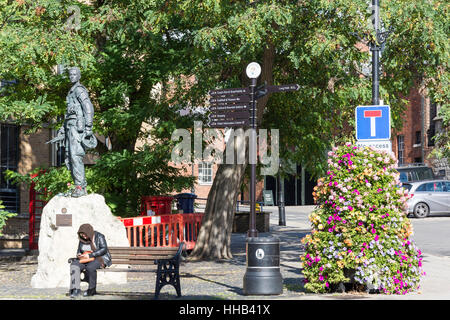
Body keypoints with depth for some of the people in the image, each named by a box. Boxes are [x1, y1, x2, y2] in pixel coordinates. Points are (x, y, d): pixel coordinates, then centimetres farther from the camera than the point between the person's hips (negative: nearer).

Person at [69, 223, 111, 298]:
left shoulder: (99, 237, -9)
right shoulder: (82, 240, 10)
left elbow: (104, 249, -19)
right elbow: (79, 251, 17)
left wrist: (90, 255, -25)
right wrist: (79, 255, -9)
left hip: (100, 259, -6)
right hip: (86, 260, 6)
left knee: (90, 267, -38)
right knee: (74, 265, -23)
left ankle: (92, 289, -22)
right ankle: (76, 289, -31)